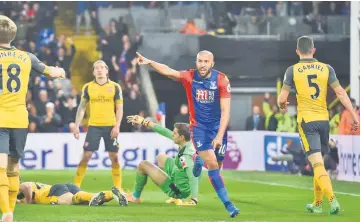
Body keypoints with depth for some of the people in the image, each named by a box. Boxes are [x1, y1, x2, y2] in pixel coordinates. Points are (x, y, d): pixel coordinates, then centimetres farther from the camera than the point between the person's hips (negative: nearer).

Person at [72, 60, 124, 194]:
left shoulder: (115, 87, 2)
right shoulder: (88, 87, 4)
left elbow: (119, 108, 3)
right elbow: (82, 107, 10)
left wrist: (117, 126, -8)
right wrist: (76, 126, 4)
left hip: (110, 127, 0)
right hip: (94, 126, 0)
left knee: (114, 157, 1)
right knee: (86, 155, -3)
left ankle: (118, 187, 9)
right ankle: (76, 185, 2)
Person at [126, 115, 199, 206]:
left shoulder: (186, 156, -34)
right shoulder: (188, 143, -10)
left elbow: (193, 178, -42)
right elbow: (166, 132, -3)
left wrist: (194, 200, -49)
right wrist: (144, 122, 3)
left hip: (179, 190, -9)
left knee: (143, 165, -2)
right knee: (160, 158, 31)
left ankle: (135, 197, 23)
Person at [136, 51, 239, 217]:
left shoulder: (221, 80, -13)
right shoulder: (190, 77, -10)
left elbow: (225, 111, -16)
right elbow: (169, 71, -21)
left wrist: (219, 136, -22)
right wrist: (149, 62, -36)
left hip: (218, 127, 1)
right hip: (199, 127, -1)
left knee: (216, 166, 9)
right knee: (212, 164, -14)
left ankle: (199, 161, 44)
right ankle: (227, 203, -8)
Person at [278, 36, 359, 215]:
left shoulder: (292, 70, -2)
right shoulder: (326, 68, 3)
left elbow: (282, 98, -3)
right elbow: (340, 93, -3)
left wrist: (282, 105, 20)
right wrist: (353, 115, -1)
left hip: (306, 120, -3)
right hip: (324, 119, 3)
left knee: (317, 163, -9)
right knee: (319, 163, 17)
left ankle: (332, 200, -28)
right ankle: (317, 204, 26)